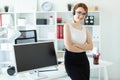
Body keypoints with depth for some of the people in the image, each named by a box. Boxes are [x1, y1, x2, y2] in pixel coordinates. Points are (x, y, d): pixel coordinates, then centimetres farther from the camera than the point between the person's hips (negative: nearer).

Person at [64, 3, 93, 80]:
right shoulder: (67, 26, -4)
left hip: (83, 60, 5)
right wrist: (84, 48, -4)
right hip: (71, 60, -5)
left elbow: (91, 46, -1)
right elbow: (69, 47, -14)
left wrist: (76, 44, -14)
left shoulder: (85, 29, 11)